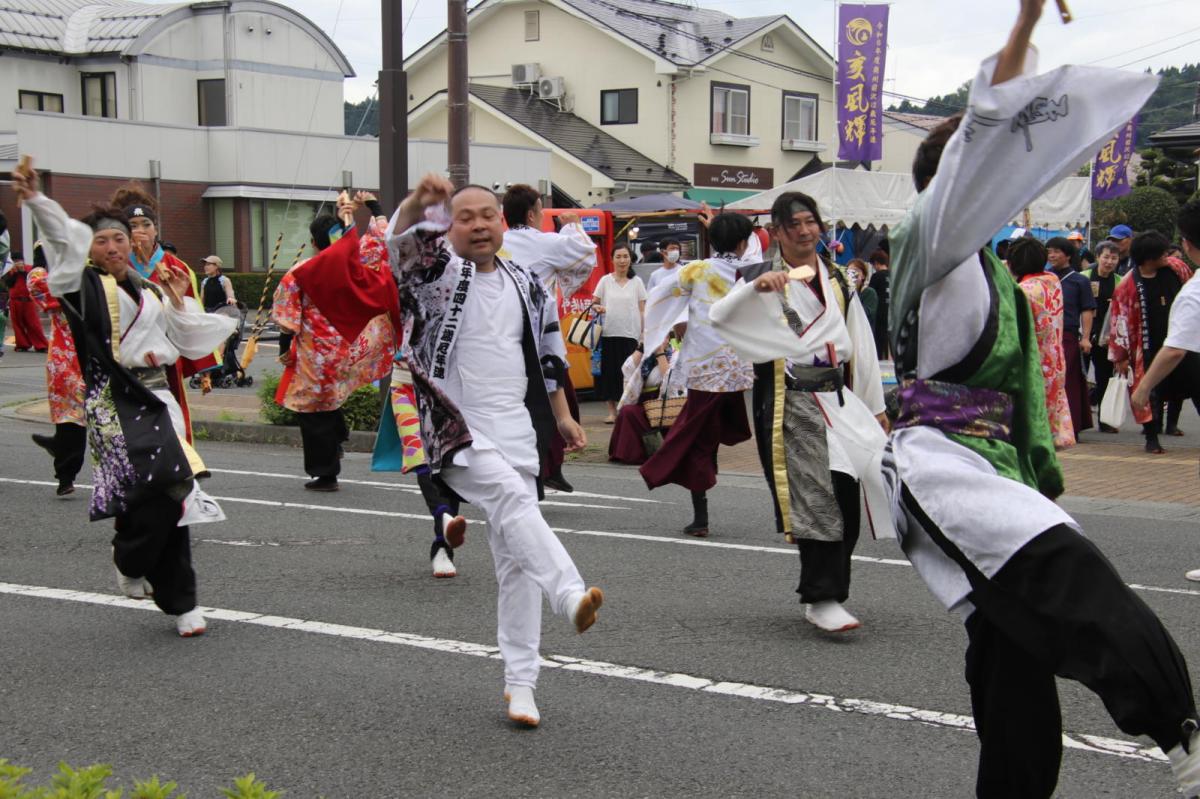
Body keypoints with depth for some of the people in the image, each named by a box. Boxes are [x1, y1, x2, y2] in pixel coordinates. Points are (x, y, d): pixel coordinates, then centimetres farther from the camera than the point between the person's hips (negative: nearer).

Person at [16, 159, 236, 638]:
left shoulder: (150, 292, 18)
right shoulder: (87, 286, 3)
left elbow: (186, 339, 21)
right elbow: (64, 237, -13)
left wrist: (178, 302, 8)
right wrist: (35, 200, -26)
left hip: (157, 398, 6)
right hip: (115, 401, -5)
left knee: (171, 498, 2)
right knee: (160, 483, -24)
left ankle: (179, 603, 11)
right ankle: (129, 559, 3)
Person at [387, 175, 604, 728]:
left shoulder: (525, 284, 13)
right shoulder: (438, 271, -2)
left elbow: (548, 354, 20)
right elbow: (400, 240, -23)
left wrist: (562, 416, 17)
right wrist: (418, 202, -43)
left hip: (515, 432, 5)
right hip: (455, 430, -5)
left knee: (515, 558, 4)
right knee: (511, 496, -34)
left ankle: (520, 680, 10)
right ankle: (570, 595, -45)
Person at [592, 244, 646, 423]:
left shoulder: (637, 282, 6)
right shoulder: (605, 281, 6)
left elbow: (642, 310, 7)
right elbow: (594, 303, 10)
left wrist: (645, 334, 0)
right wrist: (597, 308, -14)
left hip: (631, 334, 0)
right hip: (609, 334, 0)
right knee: (609, 371, 1)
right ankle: (612, 411, 9)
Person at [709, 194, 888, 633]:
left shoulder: (837, 280, 17)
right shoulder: (764, 277, 1)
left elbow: (861, 345, 19)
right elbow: (720, 316, -15)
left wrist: (875, 405, 18)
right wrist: (756, 286, -31)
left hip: (838, 399, 6)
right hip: (790, 403, -6)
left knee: (845, 497, 5)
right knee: (815, 498, -15)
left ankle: (825, 591, 19)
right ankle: (822, 598, -13)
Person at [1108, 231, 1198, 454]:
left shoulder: (1176, 268, -4)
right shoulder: (1129, 286, -15)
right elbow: (1121, 322, -10)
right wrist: (1120, 357, -8)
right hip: (1150, 347, -3)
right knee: (1152, 392, 3)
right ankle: (1151, 438, 18)